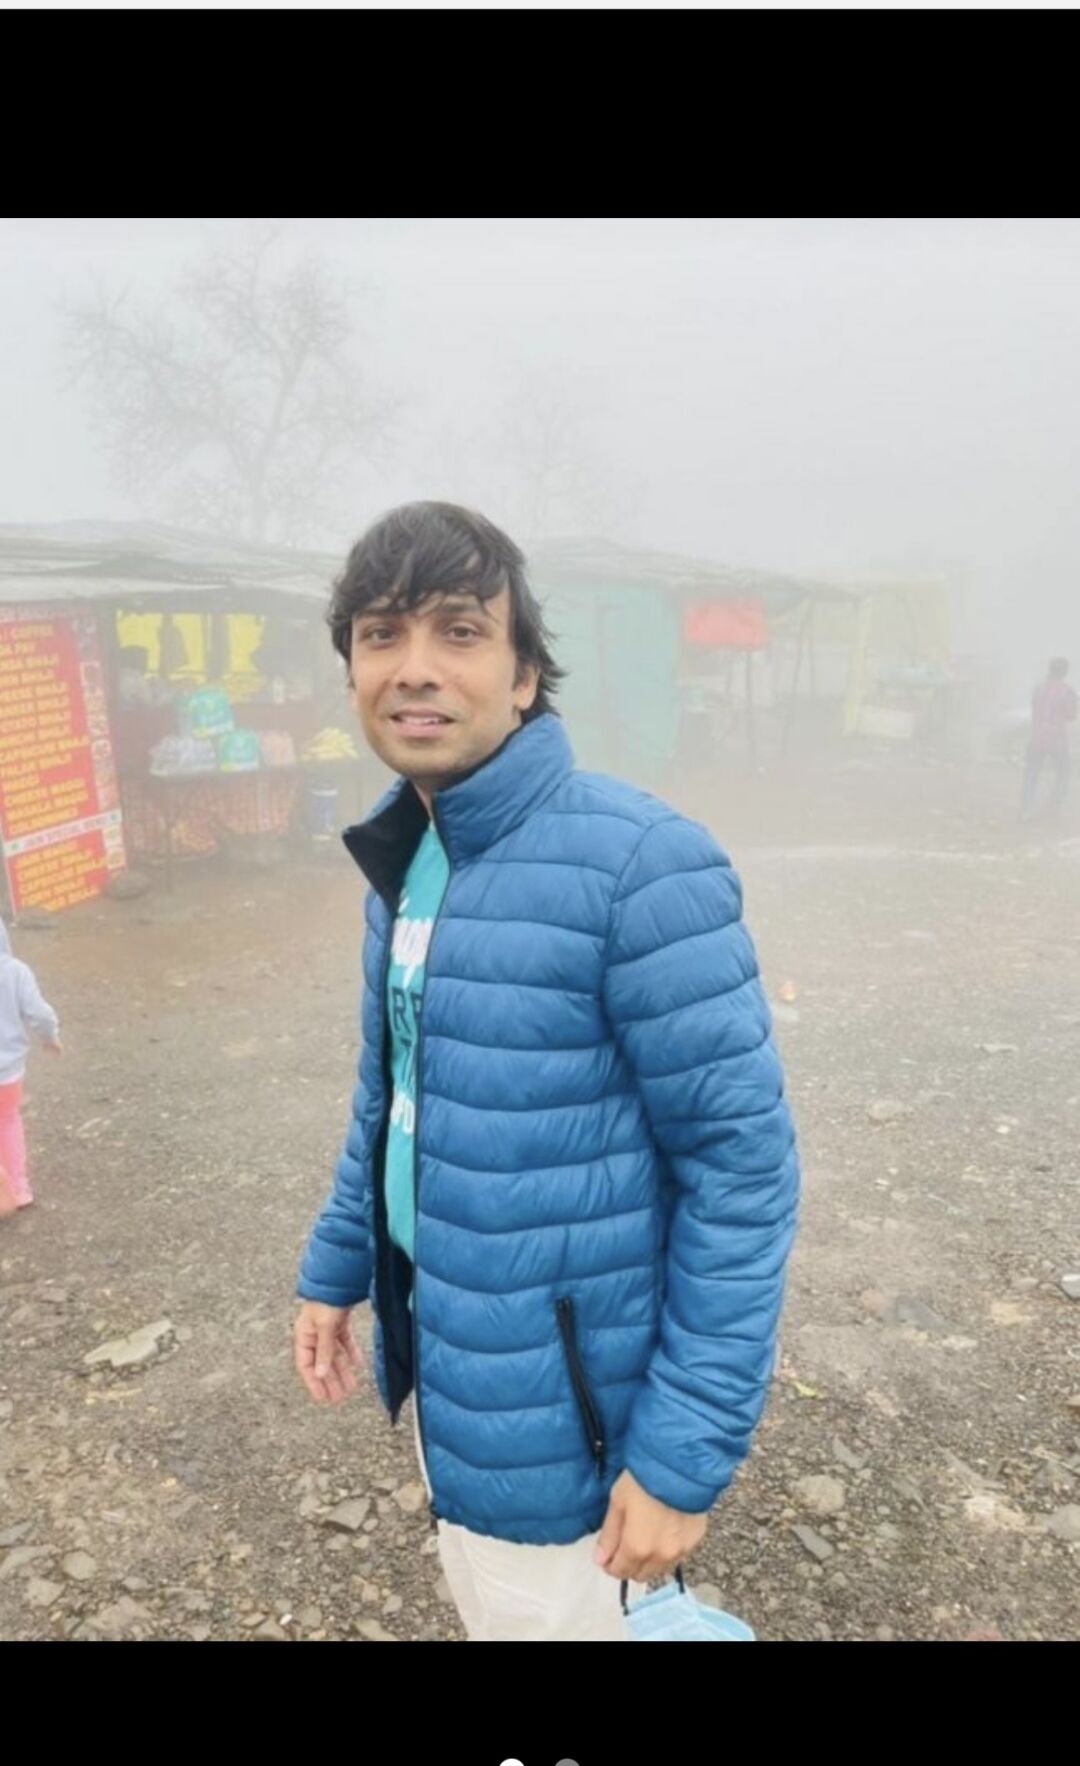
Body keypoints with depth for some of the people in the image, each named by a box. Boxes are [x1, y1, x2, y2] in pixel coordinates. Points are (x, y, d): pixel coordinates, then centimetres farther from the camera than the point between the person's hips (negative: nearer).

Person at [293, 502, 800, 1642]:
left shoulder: (640, 864, -24)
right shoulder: (403, 854, 0)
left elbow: (742, 1163, -21)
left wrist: (688, 1446, -20)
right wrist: (335, 1267, 14)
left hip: (556, 1398, -7)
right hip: (437, 1348, 7)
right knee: (480, 1603, 29)